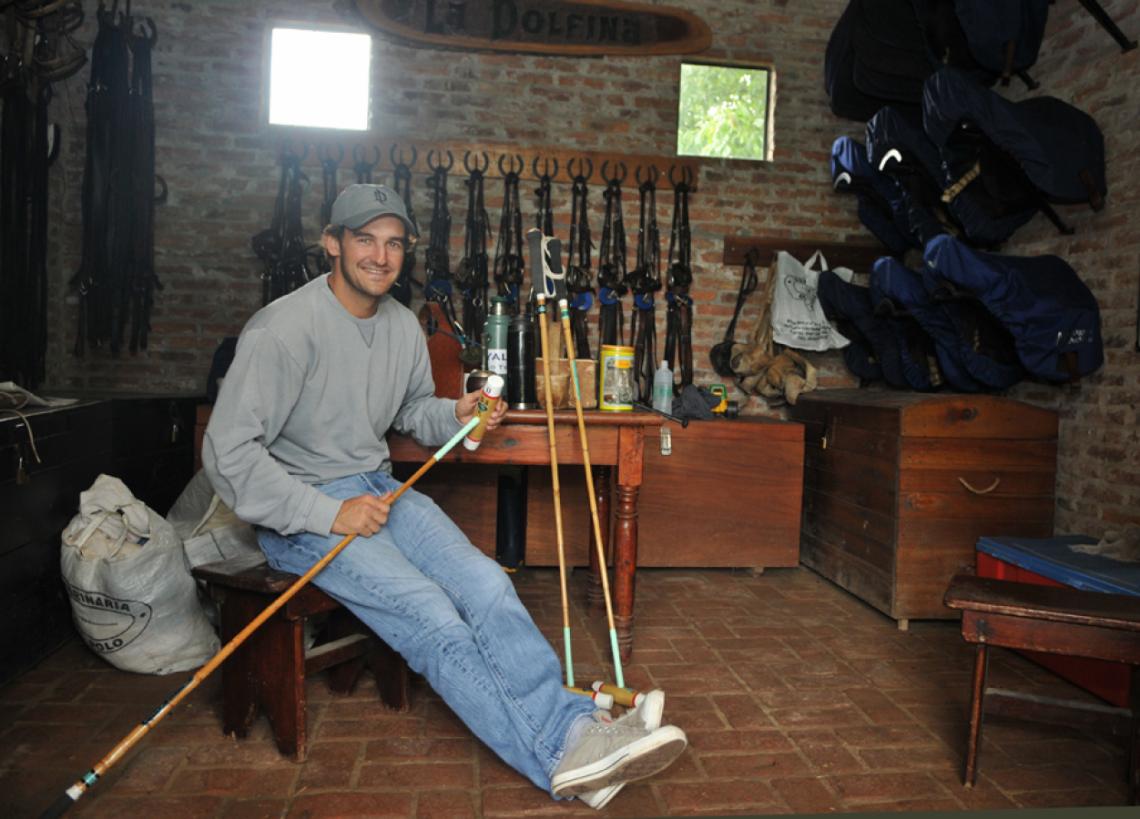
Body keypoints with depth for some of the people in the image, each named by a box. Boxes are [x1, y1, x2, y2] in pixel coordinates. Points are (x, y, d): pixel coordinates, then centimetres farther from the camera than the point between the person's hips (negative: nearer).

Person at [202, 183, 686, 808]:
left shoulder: (403, 325, 6)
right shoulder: (284, 328, -16)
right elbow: (228, 452, -19)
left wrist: (455, 415, -2)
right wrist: (329, 514, -22)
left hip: (379, 487, 7)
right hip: (300, 512, -6)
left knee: (485, 583, -18)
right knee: (432, 618, -23)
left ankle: (576, 729, -20)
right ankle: (560, 757, -22)